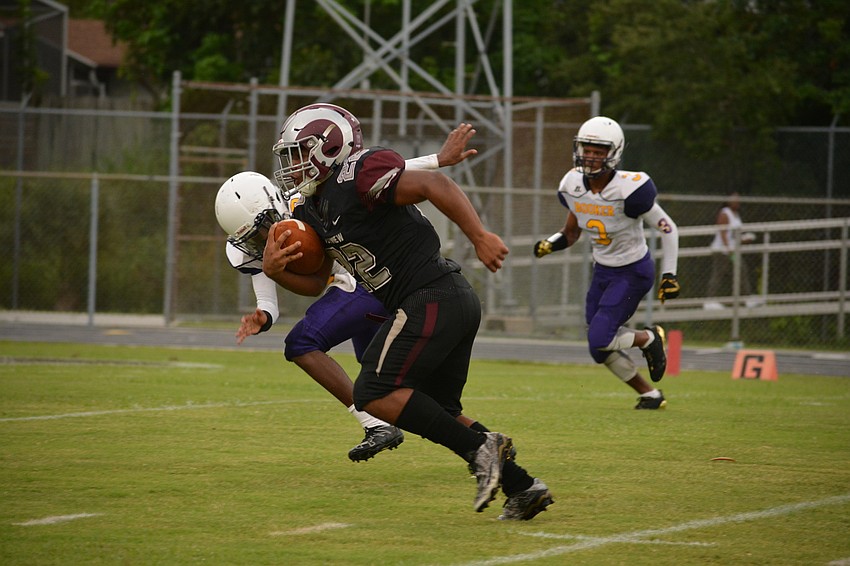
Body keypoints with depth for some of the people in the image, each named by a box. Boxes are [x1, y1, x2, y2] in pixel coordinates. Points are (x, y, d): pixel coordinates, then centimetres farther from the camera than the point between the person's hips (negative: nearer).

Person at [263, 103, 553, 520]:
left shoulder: (358, 174, -11)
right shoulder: (316, 210, 18)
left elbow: (434, 185, -20)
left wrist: (480, 237, -26)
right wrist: (276, 270, 2)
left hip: (432, 297, -10)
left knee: (375, 393, -13)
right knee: (436, 411, 16)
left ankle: (479, 449, -14)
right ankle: (523, 488, 15)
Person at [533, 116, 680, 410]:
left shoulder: (629, 189, -27)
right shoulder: (573, 186, -8)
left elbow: (668, 229, -16)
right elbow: (571, 233, 7)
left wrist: (670, 274, -17)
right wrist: (551, 244, -14)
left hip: (633, 272, -7)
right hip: (603, 271, 7)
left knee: (599, 340, -18)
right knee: (600, 350, 7)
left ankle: (650, 339, 11)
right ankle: (650, 395, 28)